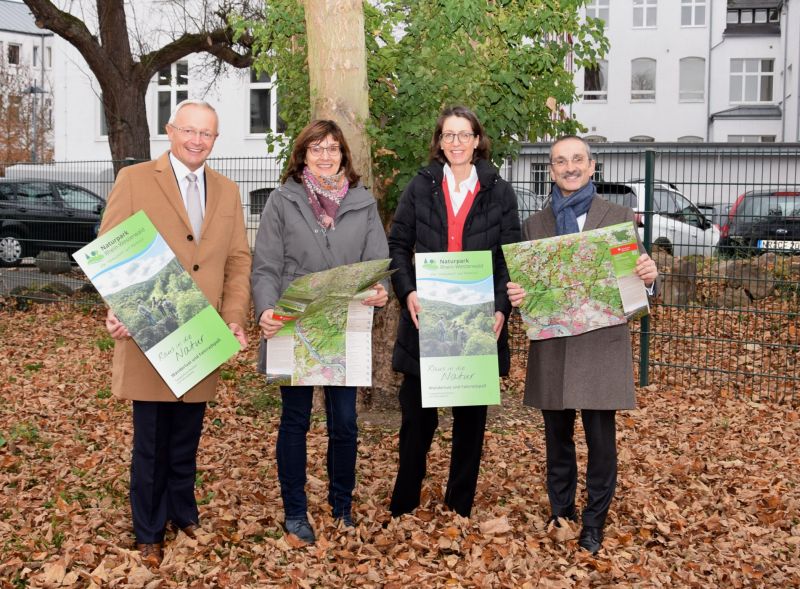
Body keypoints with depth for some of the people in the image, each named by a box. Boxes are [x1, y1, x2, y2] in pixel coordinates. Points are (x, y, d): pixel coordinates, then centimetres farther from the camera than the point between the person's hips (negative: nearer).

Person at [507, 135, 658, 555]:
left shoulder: (619, 217, 3)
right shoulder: (534, 225, 10)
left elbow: (637, 276, 1)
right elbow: (524, 282, 9)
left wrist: (648, 276, -22)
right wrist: (515, 295, -14)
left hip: (601, 345, -2)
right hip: (552, 347, 2)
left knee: (601, 440, 2)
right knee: (557, 438, 13)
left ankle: (594, 523, 18)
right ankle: (560, 513, 29)